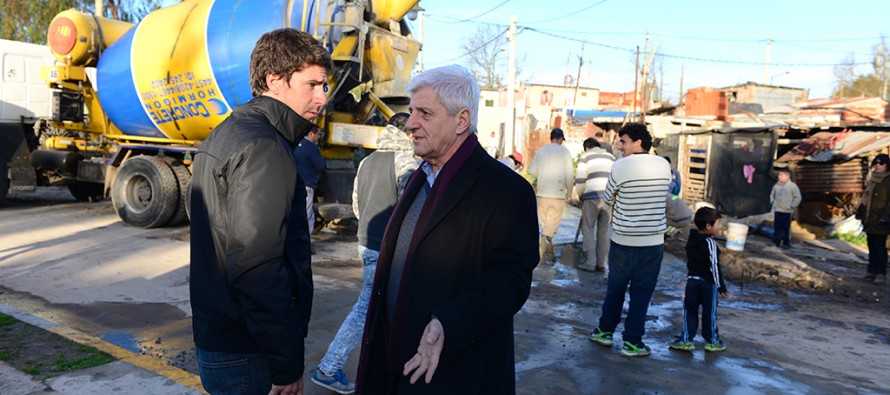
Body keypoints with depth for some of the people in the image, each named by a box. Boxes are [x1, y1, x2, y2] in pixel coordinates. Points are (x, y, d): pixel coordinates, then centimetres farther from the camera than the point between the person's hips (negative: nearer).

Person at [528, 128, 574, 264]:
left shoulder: (540, 151, 4)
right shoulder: (564, 151, -2)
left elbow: (532, 171, 3)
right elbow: (569, 175, -3)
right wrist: (569, 193, 7)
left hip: (542, 193, 3)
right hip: (558, 194, -3)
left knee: (544, 224, 14)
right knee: (552, 225, 0)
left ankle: (549, 253, 21)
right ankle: (541, 253, -17)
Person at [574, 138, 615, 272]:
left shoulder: (585, 156, 9)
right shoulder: (611, 157, 23)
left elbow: (580, 180, 0)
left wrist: (580, 196, 14)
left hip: (592, 196, -4)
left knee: (588, 228, 2)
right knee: (604, 230, 9)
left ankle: (590, 263, -3)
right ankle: (601, 264, 10)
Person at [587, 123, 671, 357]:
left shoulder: (620, 166, -11)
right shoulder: (664, 165, 1)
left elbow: (608, 199, 0)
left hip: (623, 241, -2)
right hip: (653, 242, 2)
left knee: (615, 289, 15)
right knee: (641, 294, 7)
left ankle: (605, 331, 27)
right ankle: (632, 342, 11)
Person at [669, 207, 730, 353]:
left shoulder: (691, 239, 5)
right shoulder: (710, 243, -17)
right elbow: (714, 267, -16)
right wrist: (722, 287, -10)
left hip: (692, 280, 6)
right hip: (708, 283, -5)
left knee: (690, 310, 10)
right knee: (709, 313, 7)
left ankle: (686, 339, 10)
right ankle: (712, 341, 18)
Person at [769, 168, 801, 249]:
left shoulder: (792, 186, -6)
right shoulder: (776, 185, 7)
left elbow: (797, 197, -5)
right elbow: (772, 194, 24)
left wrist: (791, 206, -8)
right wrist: (772, 202, 12)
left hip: (787, 211, -4)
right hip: (777, 210, 4)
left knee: (786, 228, -2)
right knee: (777, 227, 7)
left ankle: (786, 243, 4)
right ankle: (776, 241, 14)